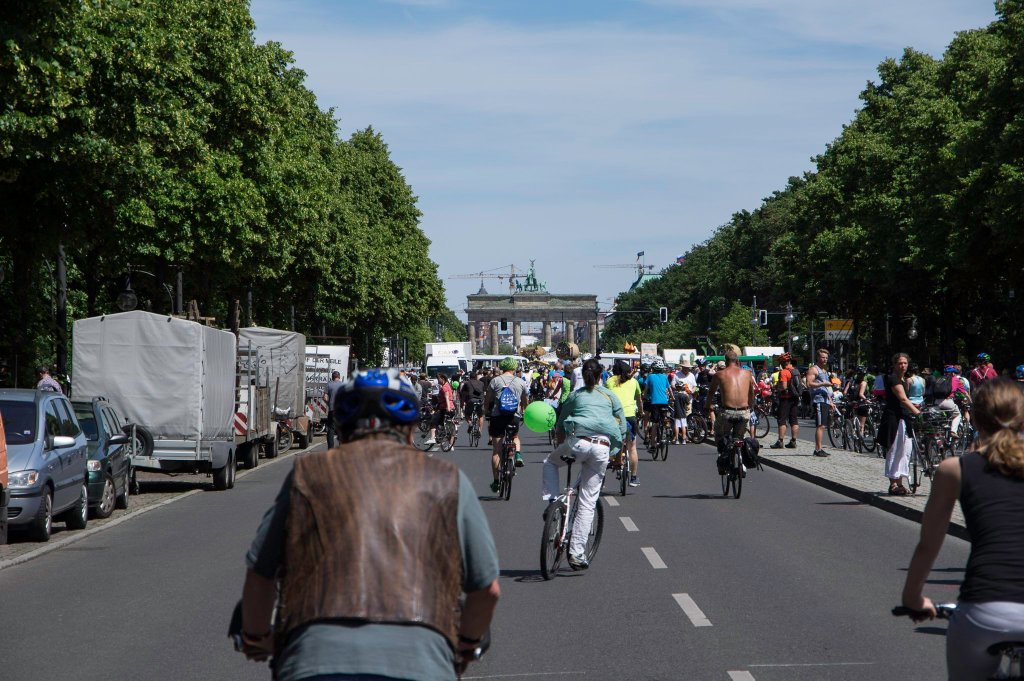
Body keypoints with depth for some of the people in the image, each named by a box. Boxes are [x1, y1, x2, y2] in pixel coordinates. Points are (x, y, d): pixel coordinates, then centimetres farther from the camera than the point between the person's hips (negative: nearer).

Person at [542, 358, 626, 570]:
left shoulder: (575, 395, 19)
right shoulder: (611, 396, 20)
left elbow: (559, 426, 21)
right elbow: (622, 429, 17)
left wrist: (561, 447, 33)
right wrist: (618, 455, 26)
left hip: (578, 442, -1)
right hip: (603, 448, 1)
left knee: (550, 462, 33)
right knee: (588, 503, 6)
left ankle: (552, 501, 11)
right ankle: (577, 553, 2)